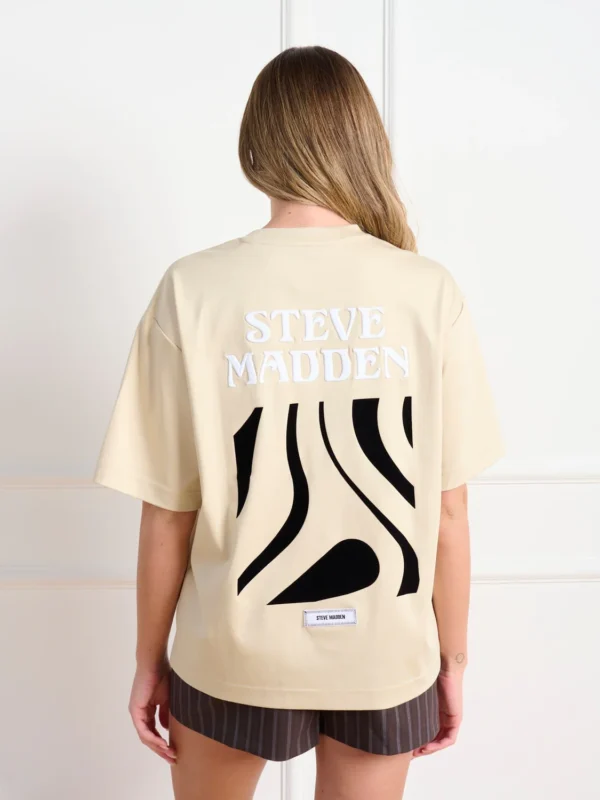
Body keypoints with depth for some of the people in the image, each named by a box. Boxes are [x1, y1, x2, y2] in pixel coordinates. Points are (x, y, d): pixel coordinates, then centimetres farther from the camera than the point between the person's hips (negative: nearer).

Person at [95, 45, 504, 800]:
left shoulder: (193, 290, -14)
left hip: (238, 655, 0)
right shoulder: (430, 292, -12)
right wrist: (452, 658, 7)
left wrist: (150, 658, 6)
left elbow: (169, 516, -9)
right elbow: (449, 515, -7)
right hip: (386, 658, 1)